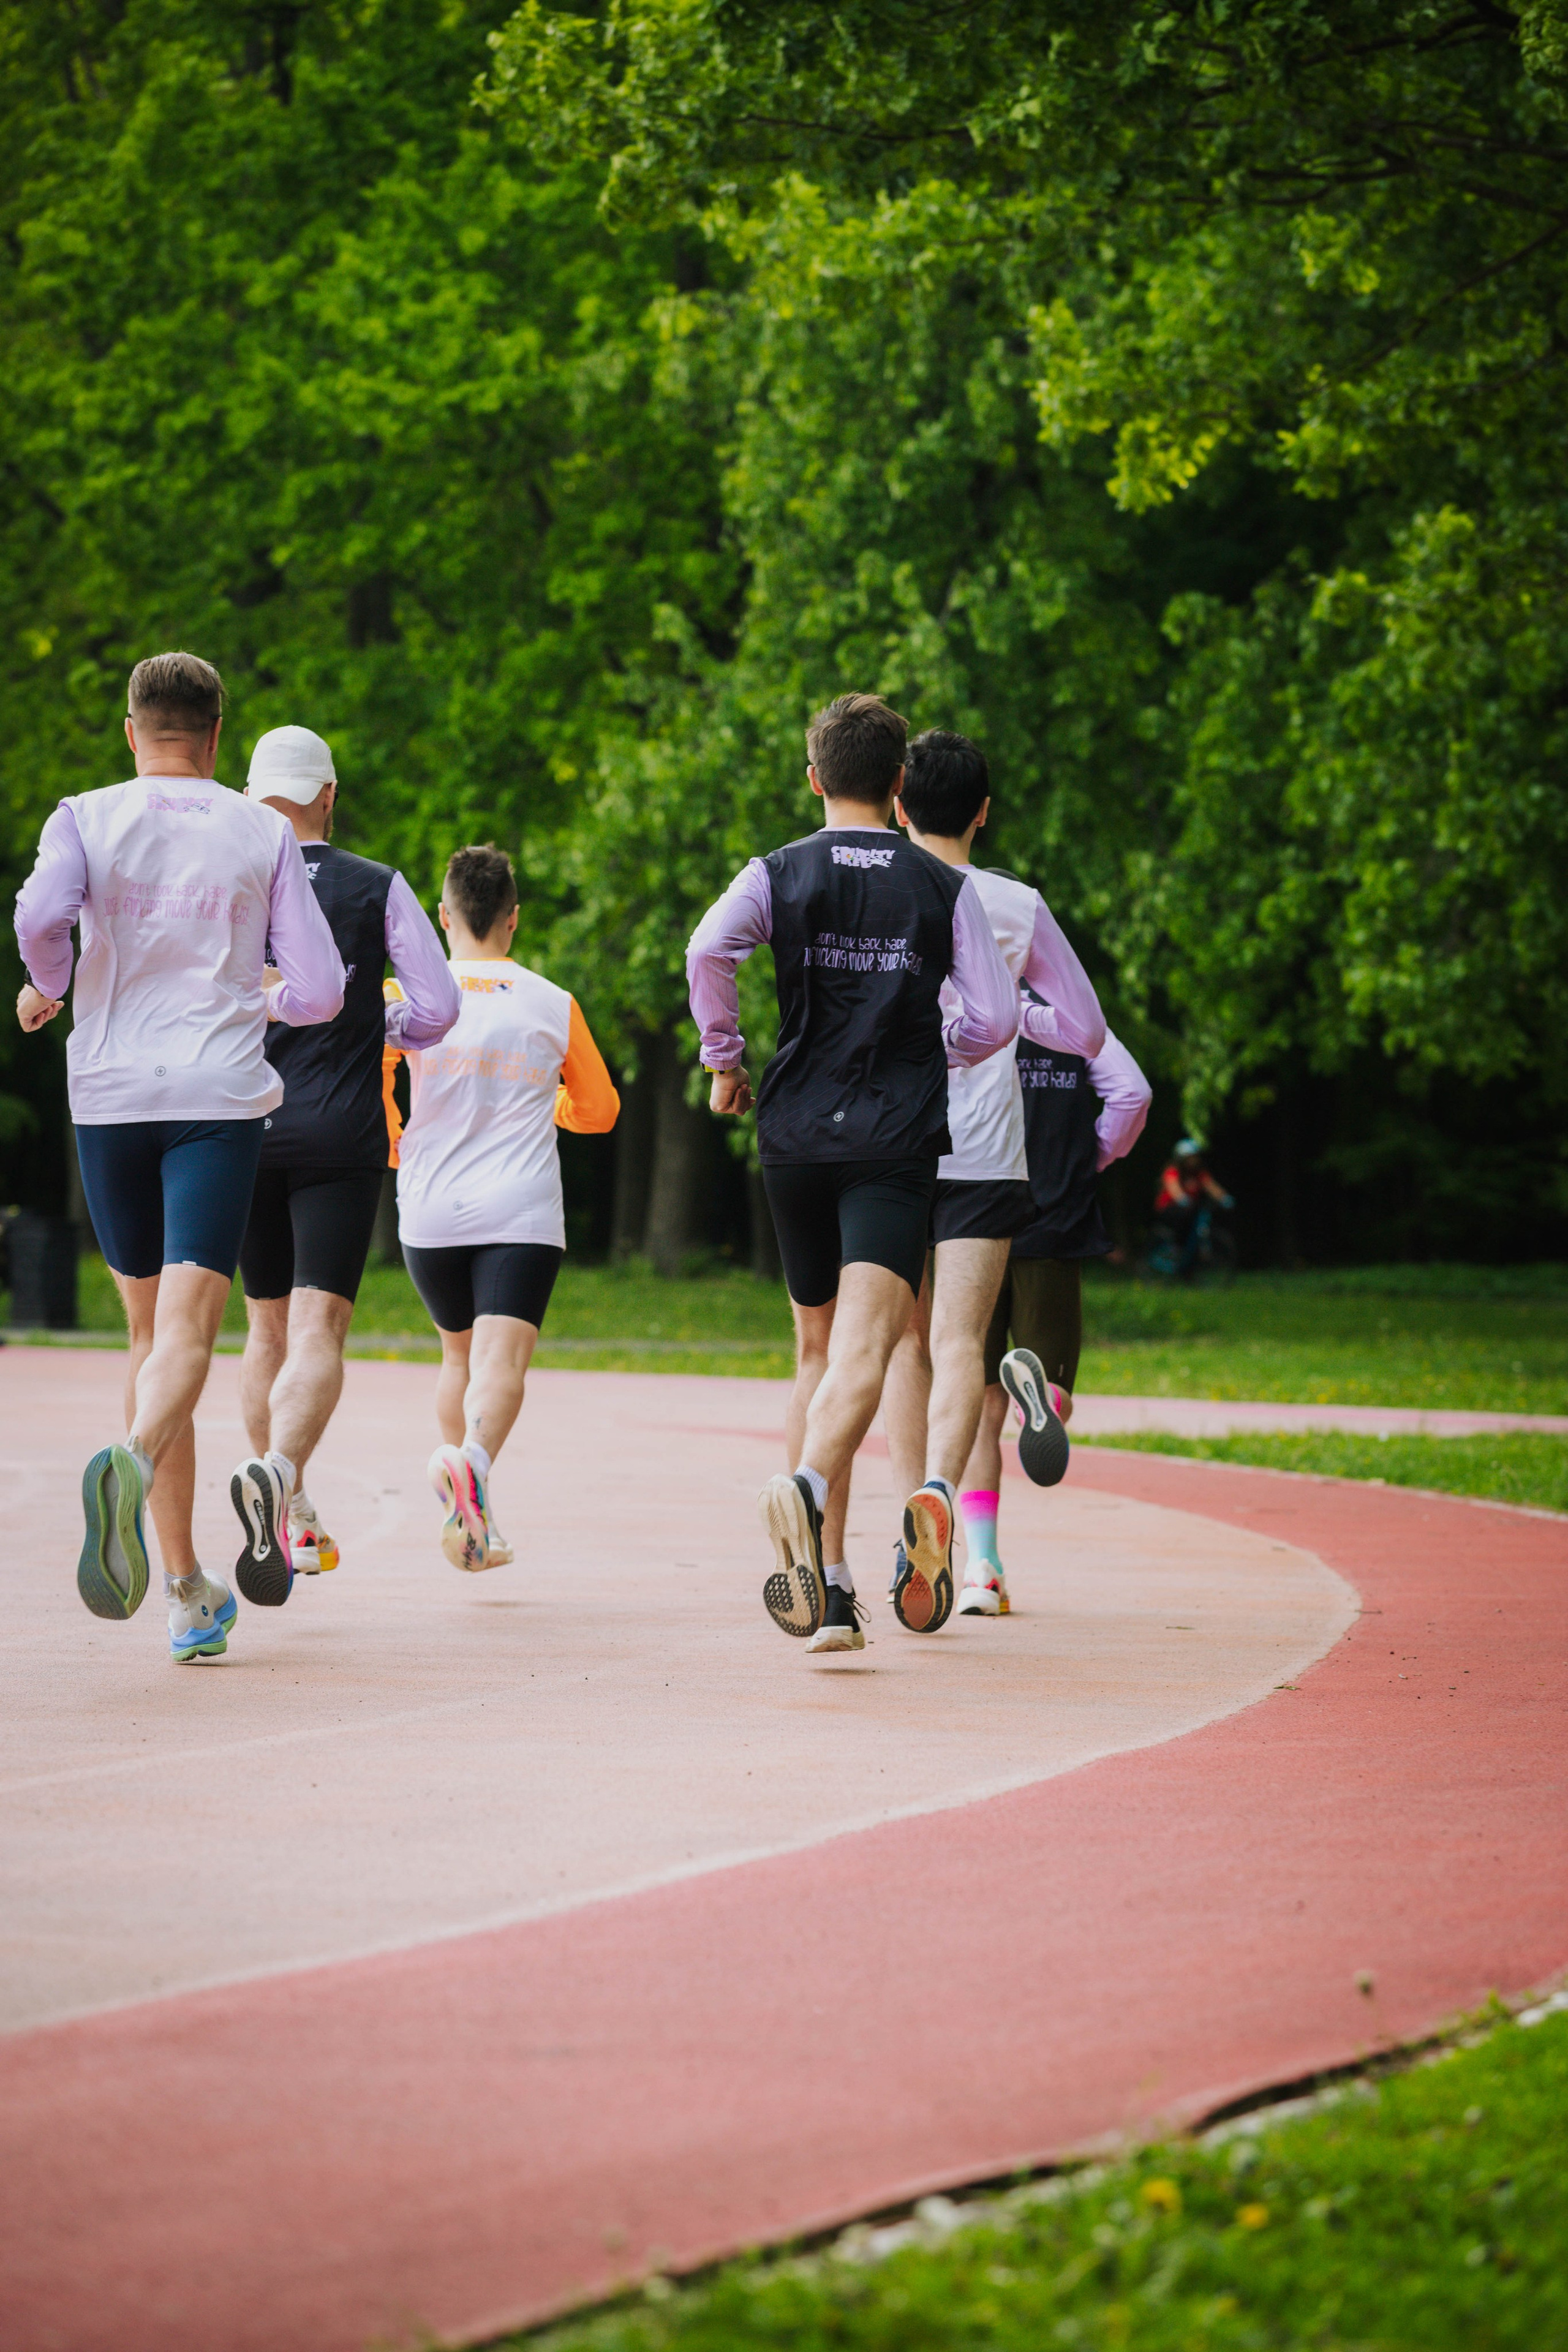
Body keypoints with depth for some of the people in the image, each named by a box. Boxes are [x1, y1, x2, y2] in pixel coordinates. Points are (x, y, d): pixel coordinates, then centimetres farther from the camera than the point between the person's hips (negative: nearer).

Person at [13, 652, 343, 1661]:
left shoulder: (87, 819, 5)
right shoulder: (265, 834, 6)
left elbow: (41, 913, -16)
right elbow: (320, 990, 1)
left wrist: (45, 987, 4)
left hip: (110, 1096, 2)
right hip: (221, 1095, -2)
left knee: (153, 1330, 13)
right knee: (184, 1332, -12)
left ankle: (189, 1590, 13)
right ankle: (132, 1460, -46)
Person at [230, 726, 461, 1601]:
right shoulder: (379, 889, -1)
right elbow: (439, 1008, -2)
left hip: (246, 1127, 2)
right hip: (341, 1136, -2)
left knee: (270, 1326, 16)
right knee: (319, 1332, -9)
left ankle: (294, 1522, 21)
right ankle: (276, 1471, -36)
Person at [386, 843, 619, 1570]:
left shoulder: (411, 996, 3)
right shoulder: (554, 1006, 7)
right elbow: (599, 1111, 16)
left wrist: (395, 1150, 10)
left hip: (430, 1212, 2)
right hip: (521, 1213, -2)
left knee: (459, 1353, 21)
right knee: (502, 1359, -14)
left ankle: (473, 1526, 25)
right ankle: (473, 1461, -45)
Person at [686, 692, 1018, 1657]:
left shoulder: (779, 873, 4)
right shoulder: (946, 888, 5)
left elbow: (709, 948, -15)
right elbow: (995, 1017, 0)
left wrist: (724, 1060, -1)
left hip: (796, 1134, 2)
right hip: (900, 1141, -2)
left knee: (820, 1349, 16)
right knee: (864, 1349, -14)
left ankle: (829, 1586, 16)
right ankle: (806, 1486, -45)